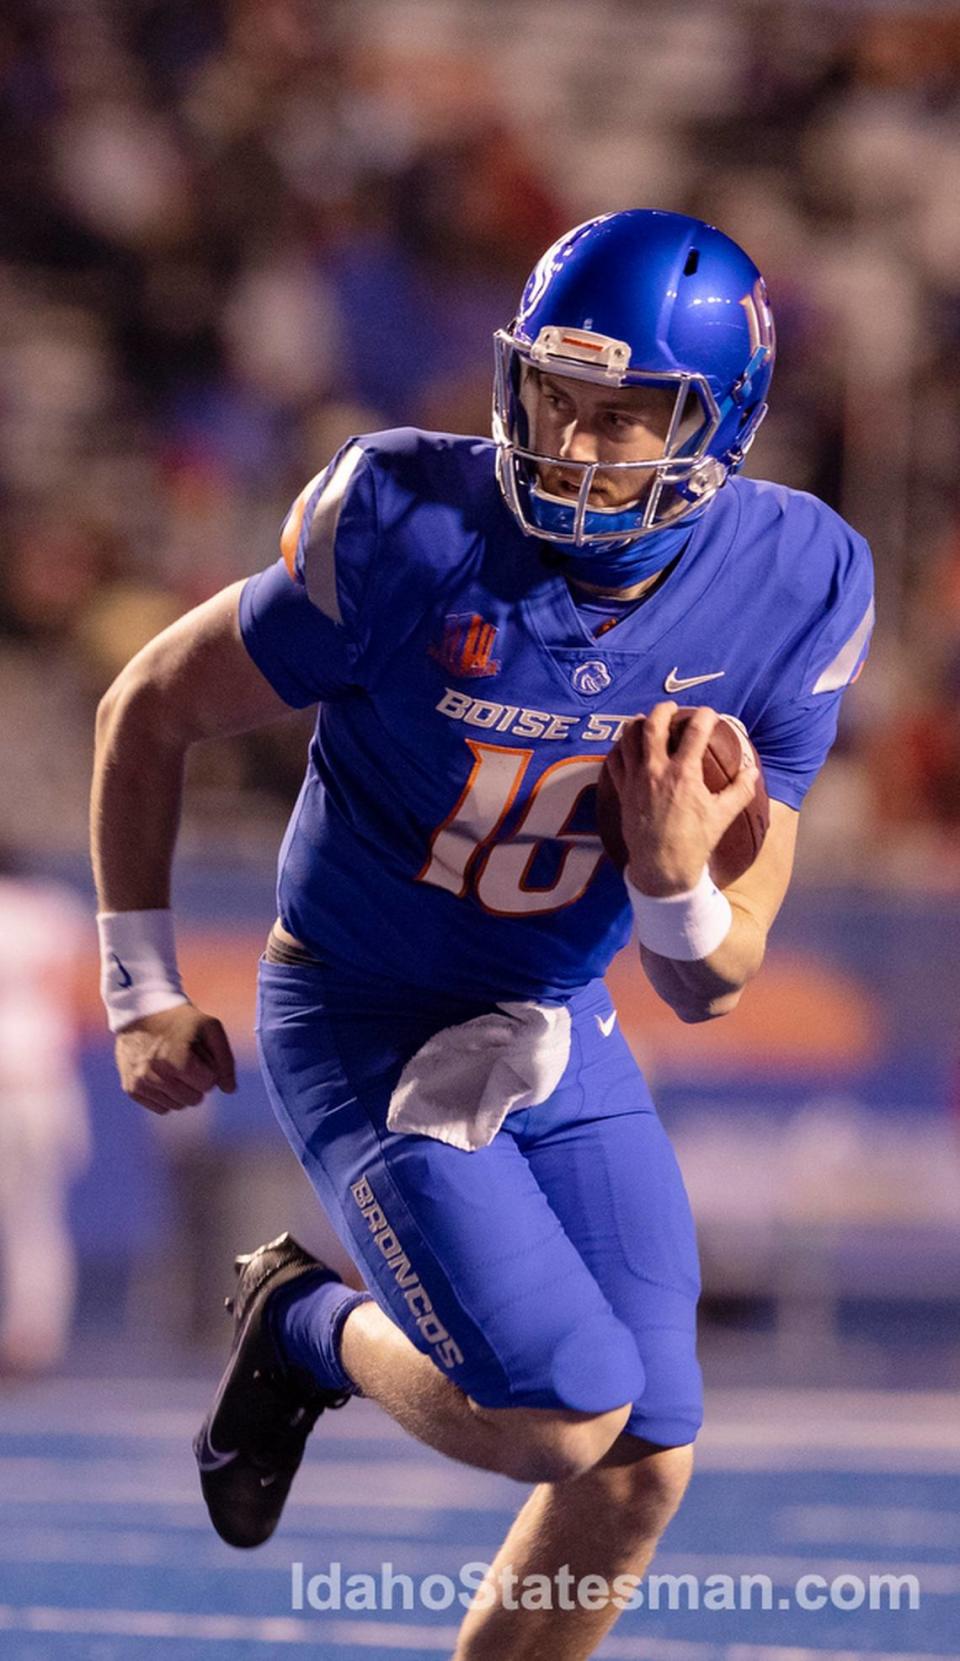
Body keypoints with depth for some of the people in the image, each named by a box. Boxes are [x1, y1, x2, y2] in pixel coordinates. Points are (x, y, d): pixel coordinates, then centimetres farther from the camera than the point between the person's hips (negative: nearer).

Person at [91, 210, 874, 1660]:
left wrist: (674, 875, -30)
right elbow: (149, 712, -8)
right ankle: (311, 1330, 12)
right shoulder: (411, 535, -25)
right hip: (360, 1031, -5)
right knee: (562, 1417, -18)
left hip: (557, 1043, 5)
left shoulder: (788, 590, -13)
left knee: (642, 1469, 3)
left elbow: (711, 985, -7)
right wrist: (143, 989, -3)